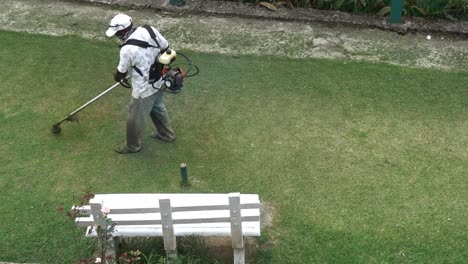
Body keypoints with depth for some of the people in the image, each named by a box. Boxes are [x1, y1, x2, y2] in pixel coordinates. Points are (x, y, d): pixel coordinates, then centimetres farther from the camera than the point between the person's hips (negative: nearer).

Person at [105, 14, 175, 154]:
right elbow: (166, 48, 2)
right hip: (160, 80, 7)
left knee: (136, 117, 14)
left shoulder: (127, 49, -28)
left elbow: (121, 72, -11)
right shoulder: (150, 30, -11)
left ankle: (133, 146, 35)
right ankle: (166, 134, 50)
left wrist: (117, 78, 13)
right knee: (158, 107, 31)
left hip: (145, 88, -7)